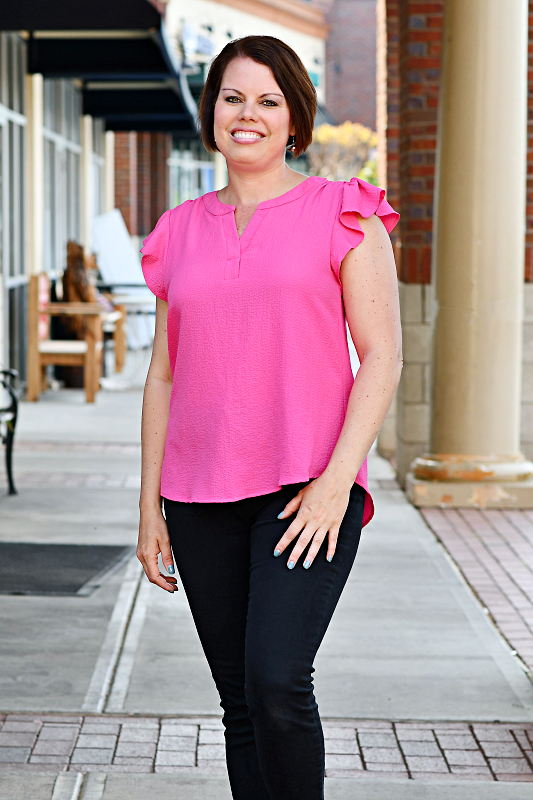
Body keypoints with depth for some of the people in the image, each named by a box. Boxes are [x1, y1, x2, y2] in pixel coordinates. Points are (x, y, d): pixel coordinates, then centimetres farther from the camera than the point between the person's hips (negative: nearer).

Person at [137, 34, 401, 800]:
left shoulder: (343, 215, 1)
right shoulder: (182, 232, 12)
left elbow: (382, 357, -4)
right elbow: (164, 376, 14)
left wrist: (336, 480, -14)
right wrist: (150, 507, 10)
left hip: (308, 489, -4)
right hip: (203, 498, 4)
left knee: (276, 681, -19)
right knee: (241, 703, 6)